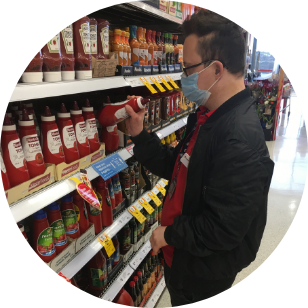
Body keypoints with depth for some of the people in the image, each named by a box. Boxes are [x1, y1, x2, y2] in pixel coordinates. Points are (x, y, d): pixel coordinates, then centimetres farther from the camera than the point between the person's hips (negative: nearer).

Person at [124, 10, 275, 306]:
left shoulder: (241, 138, -32)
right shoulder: (206, 117, 0)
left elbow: (222, 229, -31)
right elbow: (176, 168, 6)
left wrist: (169, 234, -16)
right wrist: (140, 135, -4)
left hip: (203, 273, -8)